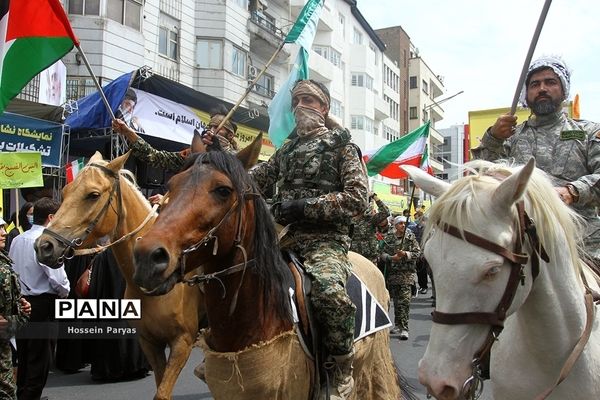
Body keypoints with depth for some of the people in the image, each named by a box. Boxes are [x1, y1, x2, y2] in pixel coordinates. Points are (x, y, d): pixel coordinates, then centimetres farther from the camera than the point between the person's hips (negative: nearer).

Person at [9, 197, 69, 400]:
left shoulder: (17, 240, 6)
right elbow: (57, 278, -22)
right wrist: (64, 292, -3)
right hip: (43, 304, -8)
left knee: (23, 352, 18)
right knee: (40, 357, 3)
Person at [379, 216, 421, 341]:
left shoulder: (410, 237, 2)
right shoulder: (389, 238, 6)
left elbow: (418, 252, 0)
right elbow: (383, 253, 4)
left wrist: (405, 254, -15)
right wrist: (392, 258, -14)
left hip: (406, 273, -3)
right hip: (392, 273, 3)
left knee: (404, 301, -10)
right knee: (396, 300, 11)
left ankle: (404, 328, -9)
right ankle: (398, 325, 23)